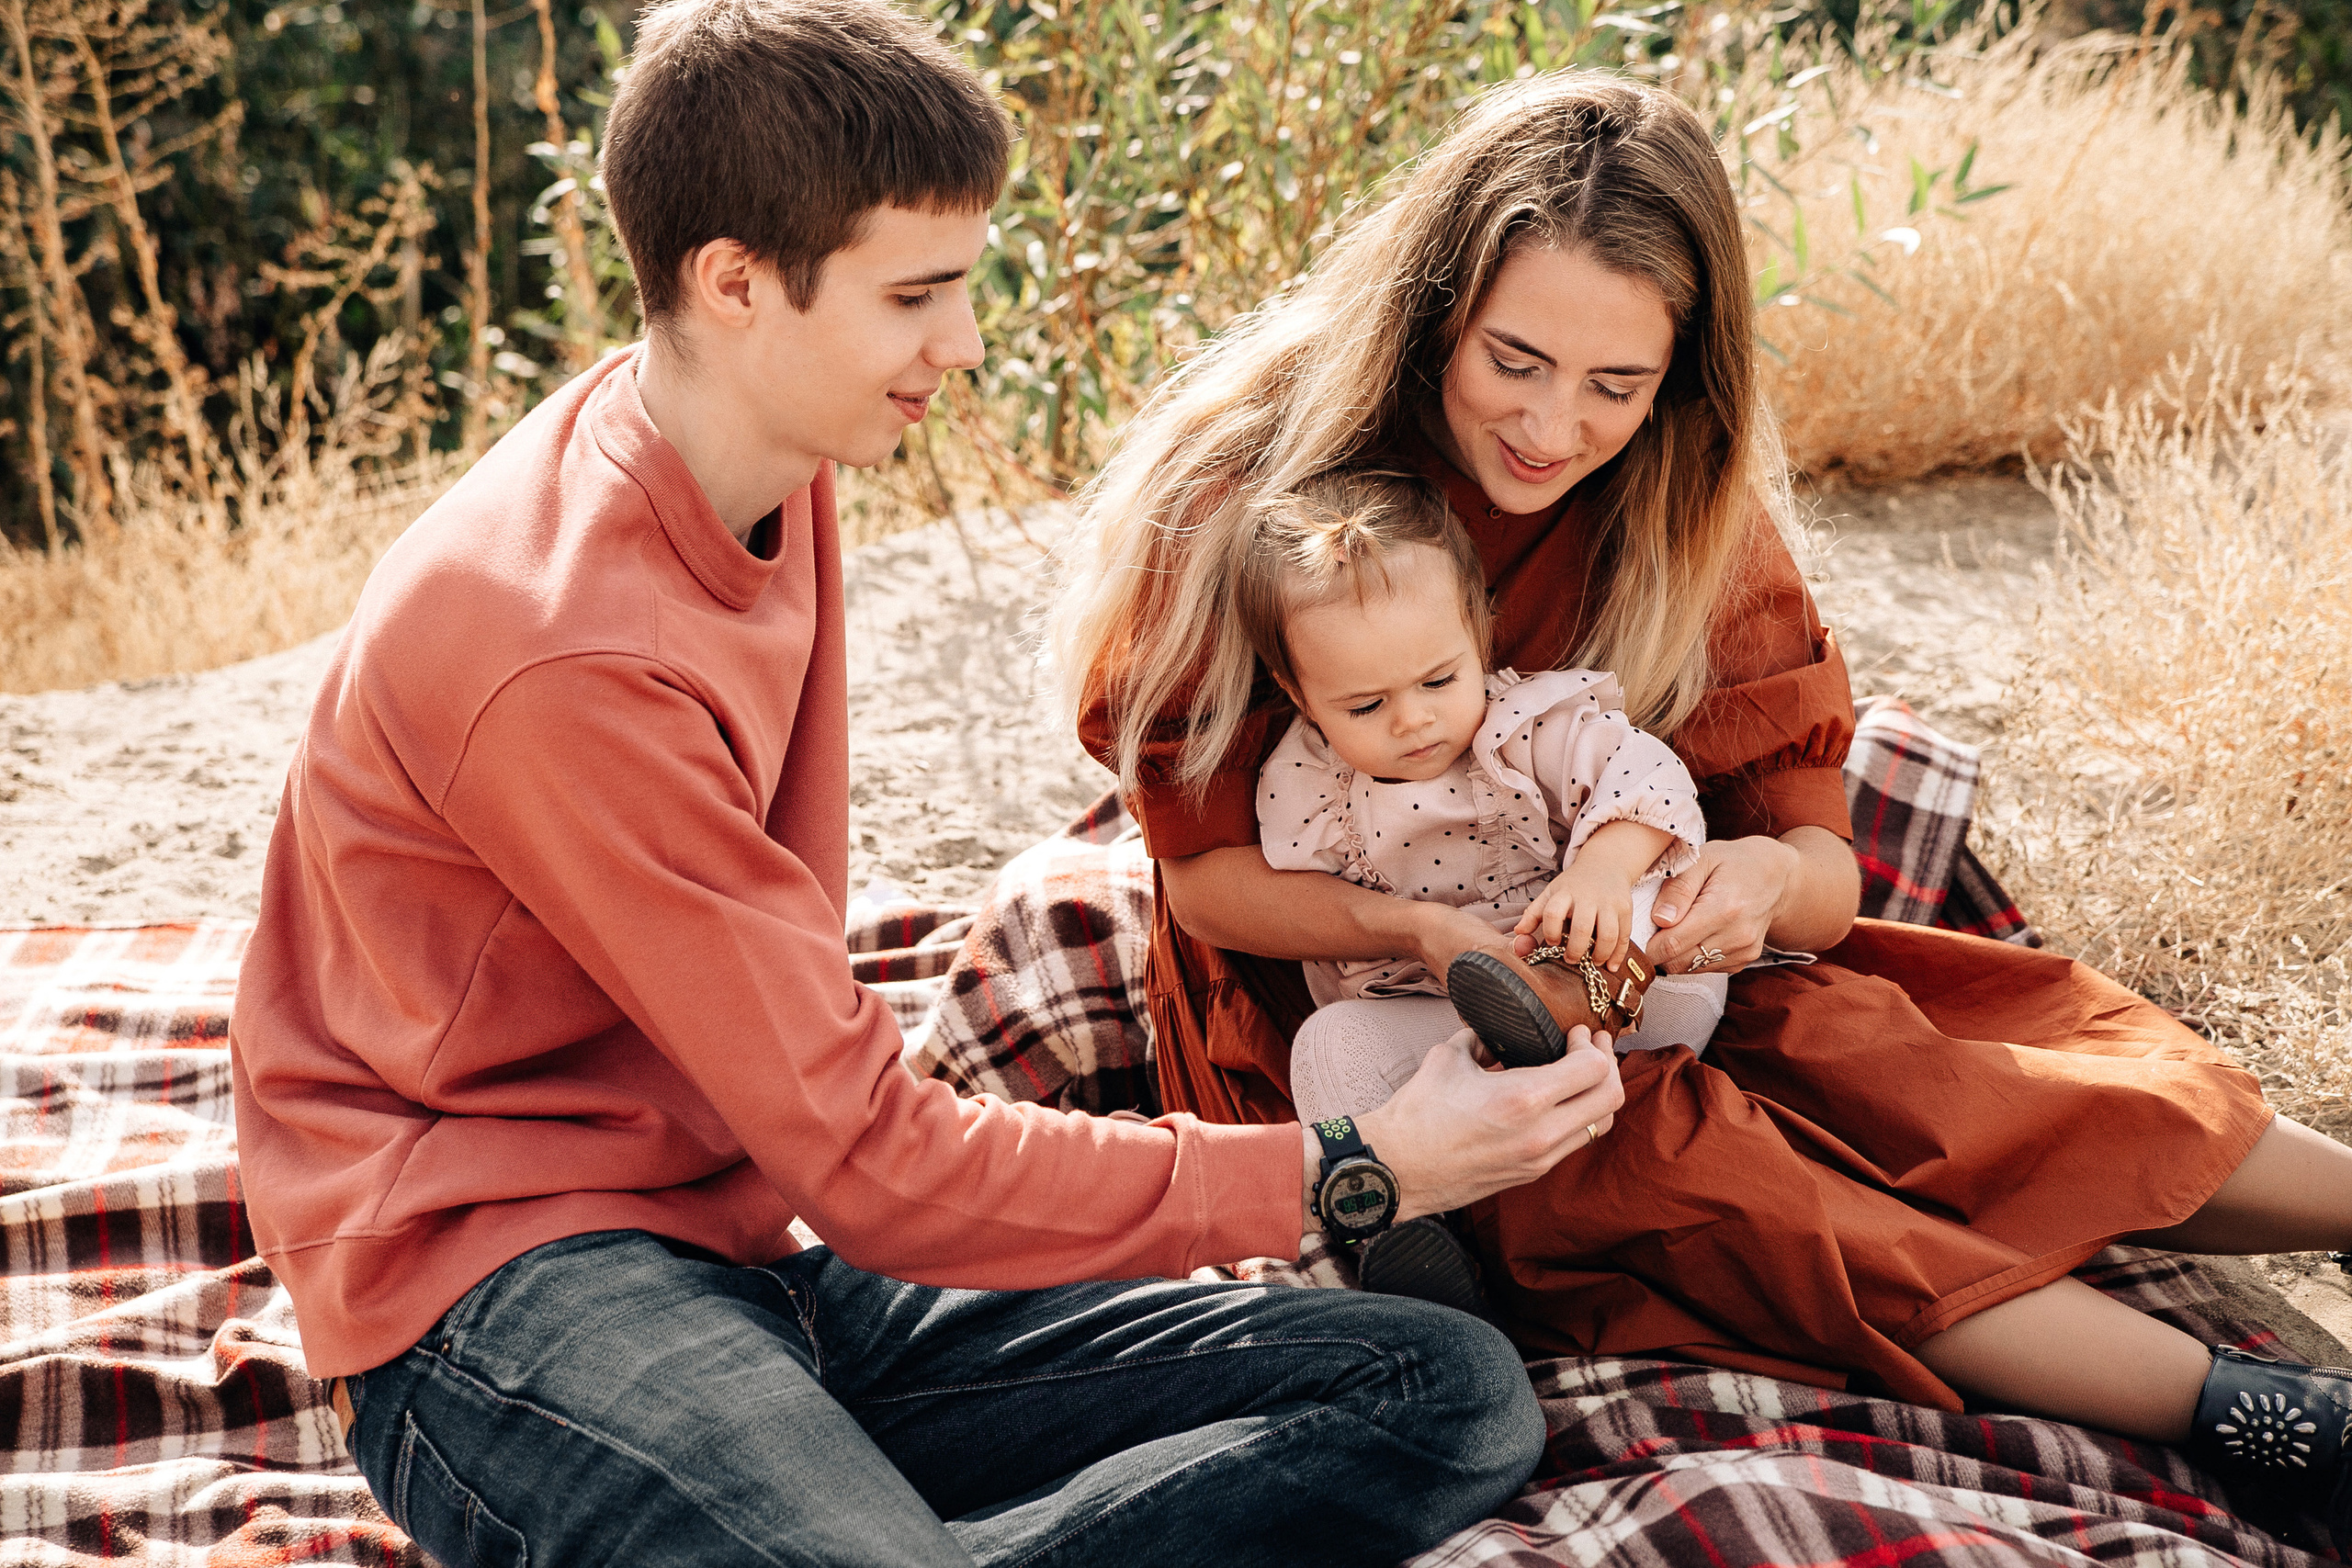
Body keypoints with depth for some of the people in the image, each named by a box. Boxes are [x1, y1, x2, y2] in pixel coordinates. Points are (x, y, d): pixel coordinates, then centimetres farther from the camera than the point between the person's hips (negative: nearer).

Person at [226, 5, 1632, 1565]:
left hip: (764, 1243, 9)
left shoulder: (773, 474, 8)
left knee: (1458, 1394, -9)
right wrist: (1356, 1175, -13)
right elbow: (869, 1157, -17)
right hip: (507, 1279, -9)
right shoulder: (564, 654, -21)